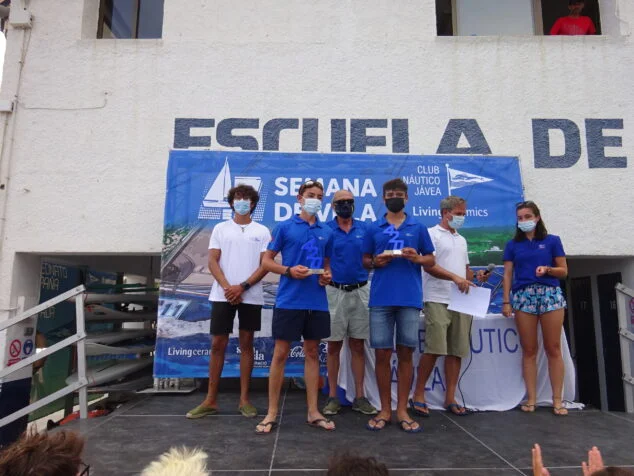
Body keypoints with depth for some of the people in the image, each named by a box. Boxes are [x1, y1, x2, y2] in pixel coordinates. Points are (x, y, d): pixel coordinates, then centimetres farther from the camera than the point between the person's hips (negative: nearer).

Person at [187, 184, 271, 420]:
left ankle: (244, 399, 15)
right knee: (217, 345, 3)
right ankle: (210, 400, 14)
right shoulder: (220, 228, 9)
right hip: (223, 295, 1)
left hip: (251, 296, 0)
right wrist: (227, 287, -11)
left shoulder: (262, 231, 7)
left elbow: (265, 265, -1)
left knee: (246, 344, 6)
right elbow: (213, 262, 2)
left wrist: (242, 287, -12)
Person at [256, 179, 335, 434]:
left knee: (312, 353, 12)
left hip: (317, 302, 4)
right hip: (288, 301, -4)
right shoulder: (285, 227, 0)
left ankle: (313, 412, 23)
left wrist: (328, 275, -2)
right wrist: (289, 270, -16)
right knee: (280, 353, 3)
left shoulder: (327, 232, 11)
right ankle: (271, 413, 16)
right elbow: (267, 260, 1)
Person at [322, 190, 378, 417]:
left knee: (358, 345, 8)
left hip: (360, 291, 2)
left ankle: (359, 396, 18)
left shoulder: (365, 228, 8)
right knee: (334, 345, 5)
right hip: (334, 292, -2)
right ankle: (333, 397, 16)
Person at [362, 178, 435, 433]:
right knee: (382, 354, 4)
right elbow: (364, 261, 14)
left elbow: (431, 260, 12)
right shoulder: (373, 229, 11)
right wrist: (375, 261, -8)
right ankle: (385, 410, 17)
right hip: (381, 299, 0)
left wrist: (417, 258, -9)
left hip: (410, 299, 0)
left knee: (405, 354, 5)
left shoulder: (418, 228, 11)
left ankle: (402, 410, 17)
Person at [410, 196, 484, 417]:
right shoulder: (432, 234, -1)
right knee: (433, 349, -9)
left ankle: (450, 398, 16)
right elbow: (429, 266, -12)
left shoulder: (461, 239, 23)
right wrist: (455, 277, -22)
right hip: (438, 301, -7)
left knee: (456, 351, 7)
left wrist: (476, 276, 5)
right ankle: (418, 396, 3)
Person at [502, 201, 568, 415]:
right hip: (523, 296, 1)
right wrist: (506, 301, 0)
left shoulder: (552, 241, 7)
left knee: (553, 349, 0)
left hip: (550, 294, -1)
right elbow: (508, 275, 8)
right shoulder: (512, 245, 11)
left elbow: (564, 271, 7)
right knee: (528, 350, 3)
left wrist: (547, 269, -13)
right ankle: (531, 399, 9)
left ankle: (557, 400, 8)